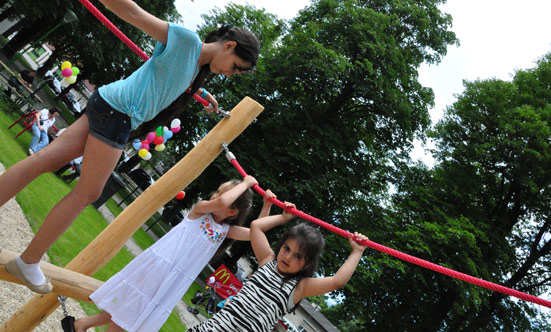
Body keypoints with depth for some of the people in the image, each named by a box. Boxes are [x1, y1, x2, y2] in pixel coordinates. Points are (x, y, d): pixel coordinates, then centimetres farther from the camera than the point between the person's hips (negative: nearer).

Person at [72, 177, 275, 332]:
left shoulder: (226, 230, 6)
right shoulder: (200, 209, -5)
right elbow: (221, 202, -25)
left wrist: (267, 206, -7)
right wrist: (245, 184, -14)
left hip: (176, 280, 4)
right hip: (158, 264, -4)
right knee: (128, 304, 5)